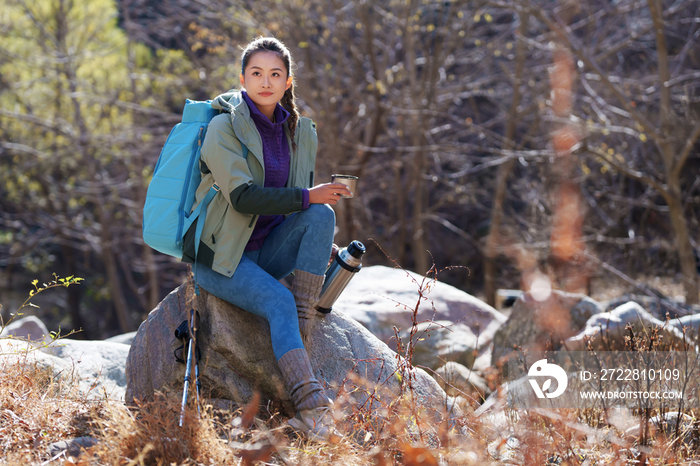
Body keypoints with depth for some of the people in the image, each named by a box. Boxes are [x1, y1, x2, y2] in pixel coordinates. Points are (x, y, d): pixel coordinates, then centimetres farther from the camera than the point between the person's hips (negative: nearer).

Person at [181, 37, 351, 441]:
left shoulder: (302, 133, 7)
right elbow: (243, 196, -21)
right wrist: (306, 196, -25)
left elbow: (304, 206, 13)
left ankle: (302, 337, -25)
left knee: (322, 216, -23)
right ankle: (311, 406, -38)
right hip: (220, 255, -5)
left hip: (268, 251, 5)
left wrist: (326, 248, -4)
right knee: (280, 302, -30)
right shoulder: (224, 127, -10)